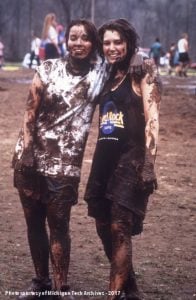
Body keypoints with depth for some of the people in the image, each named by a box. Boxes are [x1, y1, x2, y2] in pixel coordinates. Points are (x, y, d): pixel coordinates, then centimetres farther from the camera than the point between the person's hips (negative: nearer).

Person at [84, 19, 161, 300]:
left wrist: (149, 163, -20)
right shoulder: (107, 78, 16)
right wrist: (98, 161, 15)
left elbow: (152, 118, -11)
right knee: (104, 228, 10)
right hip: (104, 159, 7)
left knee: (120, 229, -11)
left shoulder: (143, 73, -3)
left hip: (131, 160, -7)